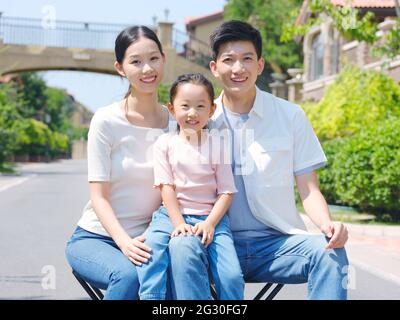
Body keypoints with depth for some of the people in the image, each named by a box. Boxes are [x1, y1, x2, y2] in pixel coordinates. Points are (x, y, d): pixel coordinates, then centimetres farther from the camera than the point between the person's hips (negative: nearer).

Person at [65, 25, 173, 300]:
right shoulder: (107, 121, -8)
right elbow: (99, 197, -10)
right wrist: (125, 243, -26)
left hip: (146, 240, 3)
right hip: (95, 237, -3)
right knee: (127, 276, -35)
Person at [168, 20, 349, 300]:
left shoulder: (291, 116, 6)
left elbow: (308, 190, 6)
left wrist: (327, 224, -16)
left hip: (278, 242, 0)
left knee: (329, 251, -30)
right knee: (181, 247, -32)